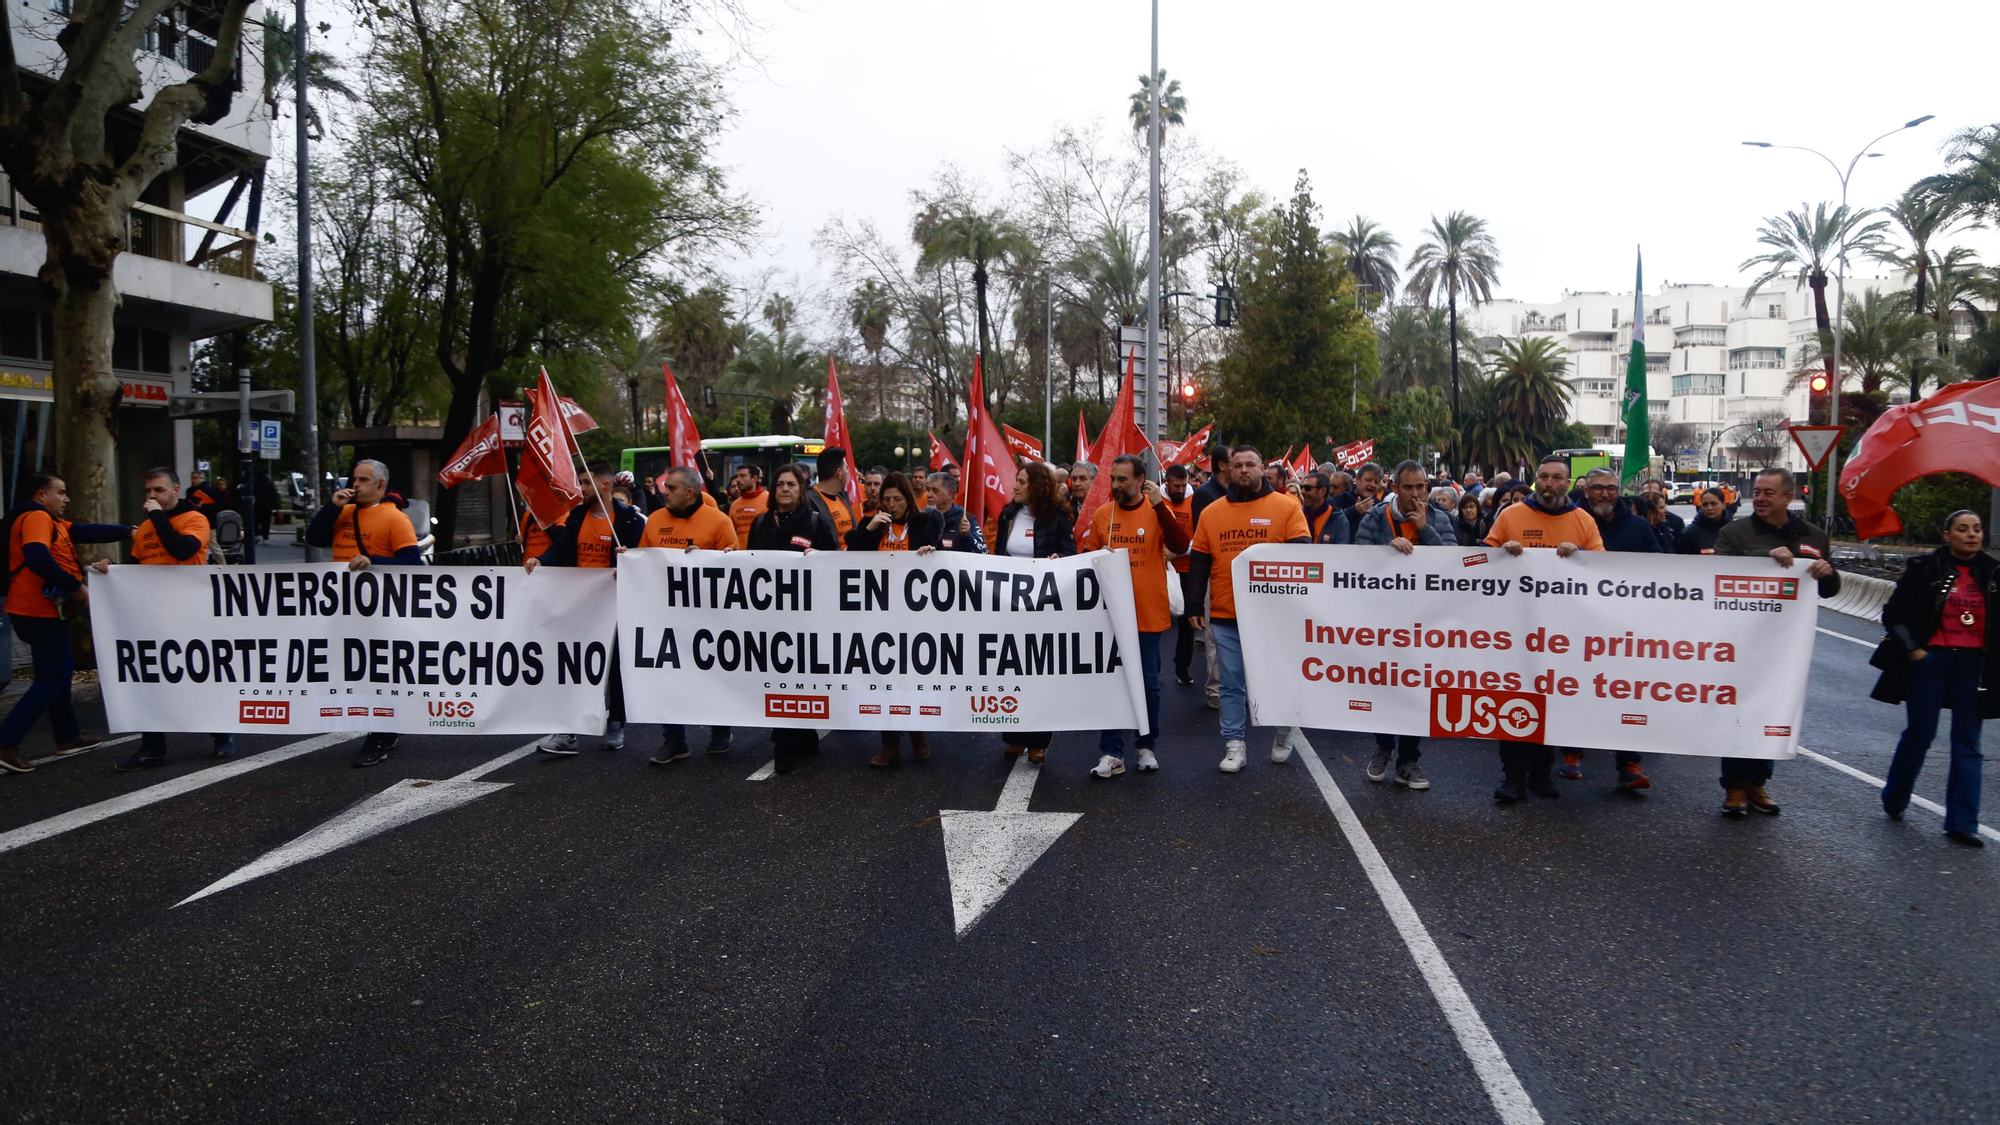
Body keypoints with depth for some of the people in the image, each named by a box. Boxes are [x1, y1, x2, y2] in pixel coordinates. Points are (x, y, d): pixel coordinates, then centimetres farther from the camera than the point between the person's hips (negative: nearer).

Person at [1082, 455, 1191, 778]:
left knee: (1149, 684, 8)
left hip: (1148, 614, -2)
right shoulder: (1101, 514, 4)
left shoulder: (1157, 511, -4)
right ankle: (1111, 754, 11)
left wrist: (1159, 505, -25)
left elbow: (1180, 546, -19)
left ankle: (1146, 747, 23)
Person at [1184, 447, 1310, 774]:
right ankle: (1234, 745, 14)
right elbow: (1198, 563, 9)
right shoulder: (1211, 512, 7)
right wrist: (1194, 606, 5)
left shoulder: (1286, 507, 0)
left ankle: (1284, 731, 31)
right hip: (1225, 616, 2)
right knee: (1232, 684, 6)